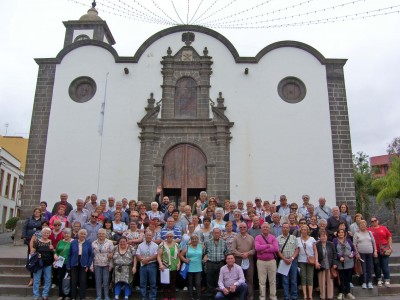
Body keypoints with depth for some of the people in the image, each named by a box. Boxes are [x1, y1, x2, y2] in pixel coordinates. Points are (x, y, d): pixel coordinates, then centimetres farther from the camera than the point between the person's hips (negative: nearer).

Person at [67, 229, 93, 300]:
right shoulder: (73, 242, -1)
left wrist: (88, 265, -6)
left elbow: (91, 255, 0)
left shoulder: (88, 243, -3)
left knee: (83, 282, 4)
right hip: (74, 265, 1)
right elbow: (70, 254, 2)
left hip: (83, 265, -1)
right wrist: (68, 265, 0)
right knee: (73, 281, 6)